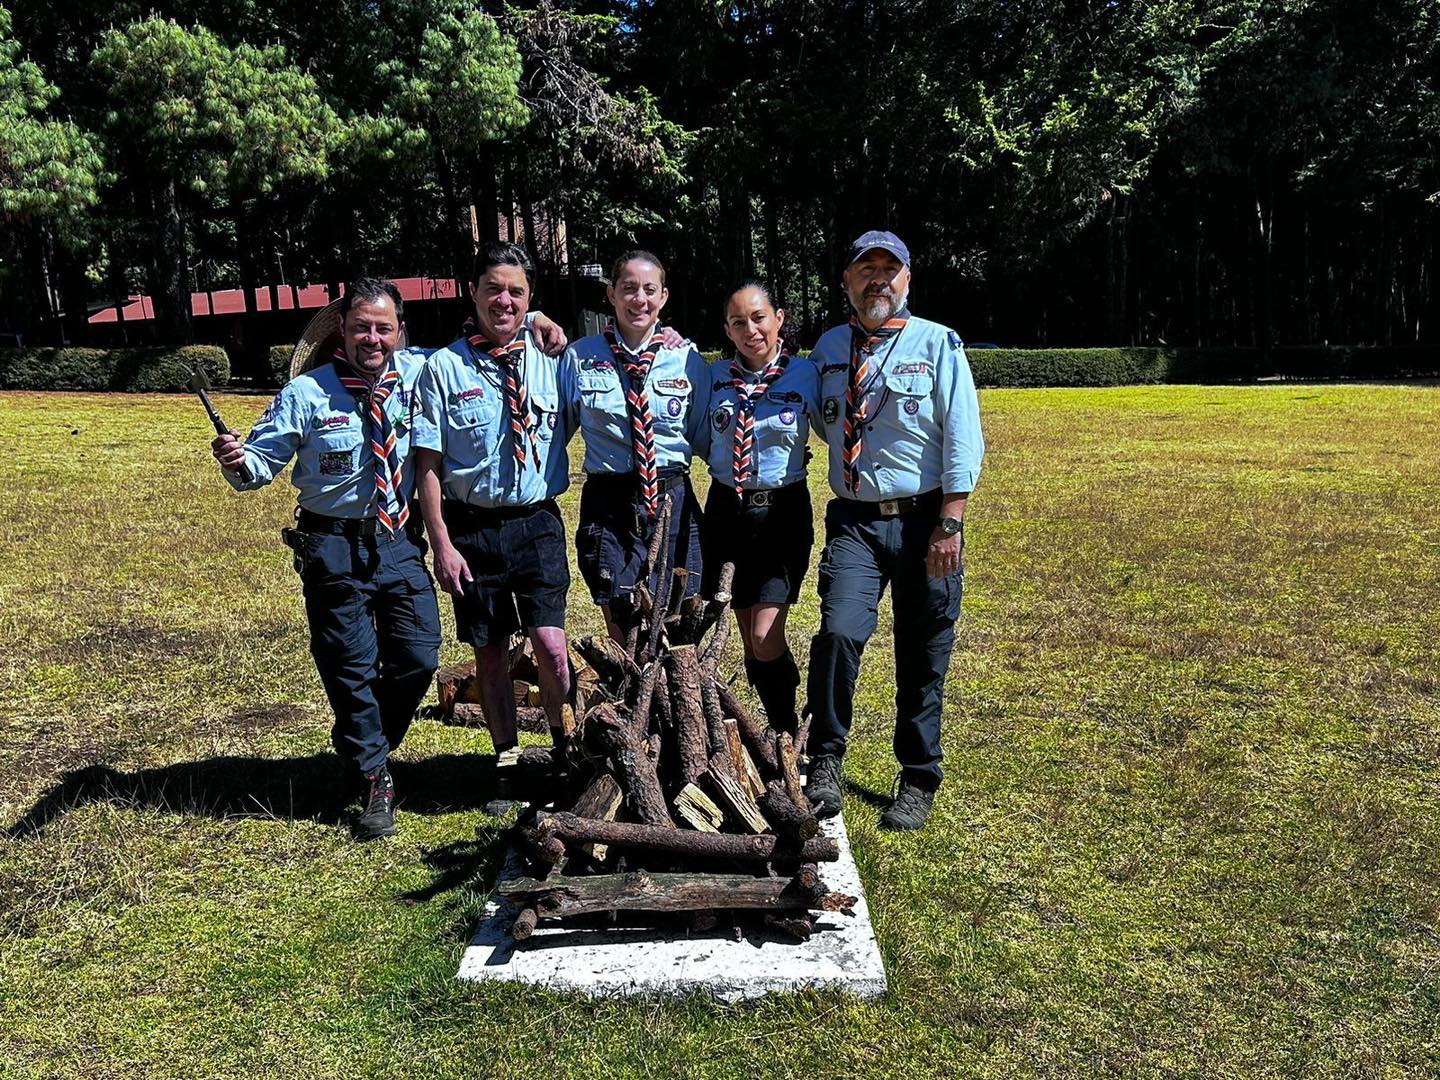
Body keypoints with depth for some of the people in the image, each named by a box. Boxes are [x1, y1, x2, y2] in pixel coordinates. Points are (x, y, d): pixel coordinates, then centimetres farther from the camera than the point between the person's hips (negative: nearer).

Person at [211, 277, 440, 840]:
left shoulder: (418, 373, 0)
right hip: (335, 547, -3)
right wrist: (237, 461, -27)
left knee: (419, 658, 7)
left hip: (401, 541, 3)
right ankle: (375, 781, 24)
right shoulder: (306, 393, -7)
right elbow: (264, 462, -3)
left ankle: (363, 746, 35)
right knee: (352, 667, 5)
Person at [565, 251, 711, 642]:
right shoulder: (581, 356, 2)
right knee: (625, 636, 4)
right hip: (609, 505, -1)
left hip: (674, 502, 1)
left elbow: (704, 438, 10)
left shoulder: (687, 358, 5)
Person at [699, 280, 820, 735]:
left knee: (765, 637, -11)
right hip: (725, 509, 3)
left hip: (782, 513, -3)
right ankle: (777, 728, 28)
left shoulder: (805, 375, -5)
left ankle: (788, 735, 10)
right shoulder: (715, 375, 3)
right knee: (749, 639, 10)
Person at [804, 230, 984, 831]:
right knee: (838, 632, -19)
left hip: (923, 520, -2)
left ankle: (918, 782, 23)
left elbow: (963, 440, -5)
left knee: (922, 659, 7)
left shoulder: (937, 344, 0)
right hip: (854, 521, 2)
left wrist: (950, 525, -12)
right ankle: (825, 763, -1)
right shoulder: (828, 350, 10)